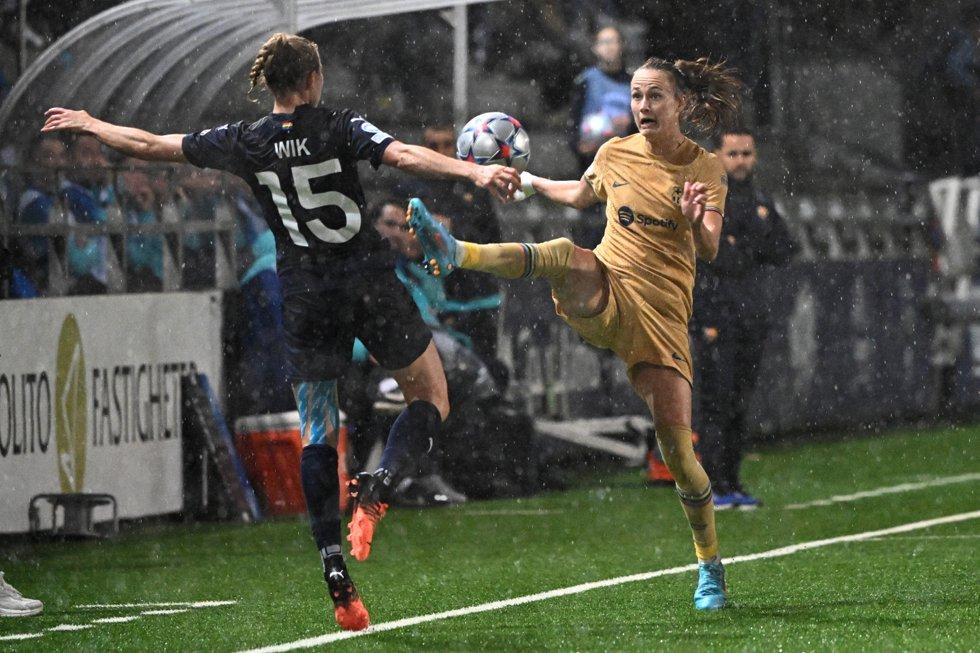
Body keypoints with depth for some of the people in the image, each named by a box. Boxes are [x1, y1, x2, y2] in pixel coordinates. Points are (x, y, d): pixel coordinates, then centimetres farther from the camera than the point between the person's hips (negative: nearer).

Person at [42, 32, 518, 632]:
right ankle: (376, 490, -17)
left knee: (317, 436, 7)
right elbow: (405, 155, -24)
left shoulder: (244, 143, 1)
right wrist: (475, 172, -33)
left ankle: (334, 569, -6)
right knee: (432, 399, 11)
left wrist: (88, 125, 25)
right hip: (369, 284, -3)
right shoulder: (340, 129, -8)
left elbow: (148, 145, 9)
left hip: (306, 299, 3)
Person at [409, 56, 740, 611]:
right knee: (565, 253, -34)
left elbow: (710, 251, -11)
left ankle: (710, 565, 11)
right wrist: (529, 181, 35)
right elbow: (581, 195, 32)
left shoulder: (707, 169, 1)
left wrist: (695, 222, -31)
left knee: (678, 450, -7)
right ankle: (457, 253, -56)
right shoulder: (615, 154, 9)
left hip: (663, 314, -1)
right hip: (604, 294, 1)